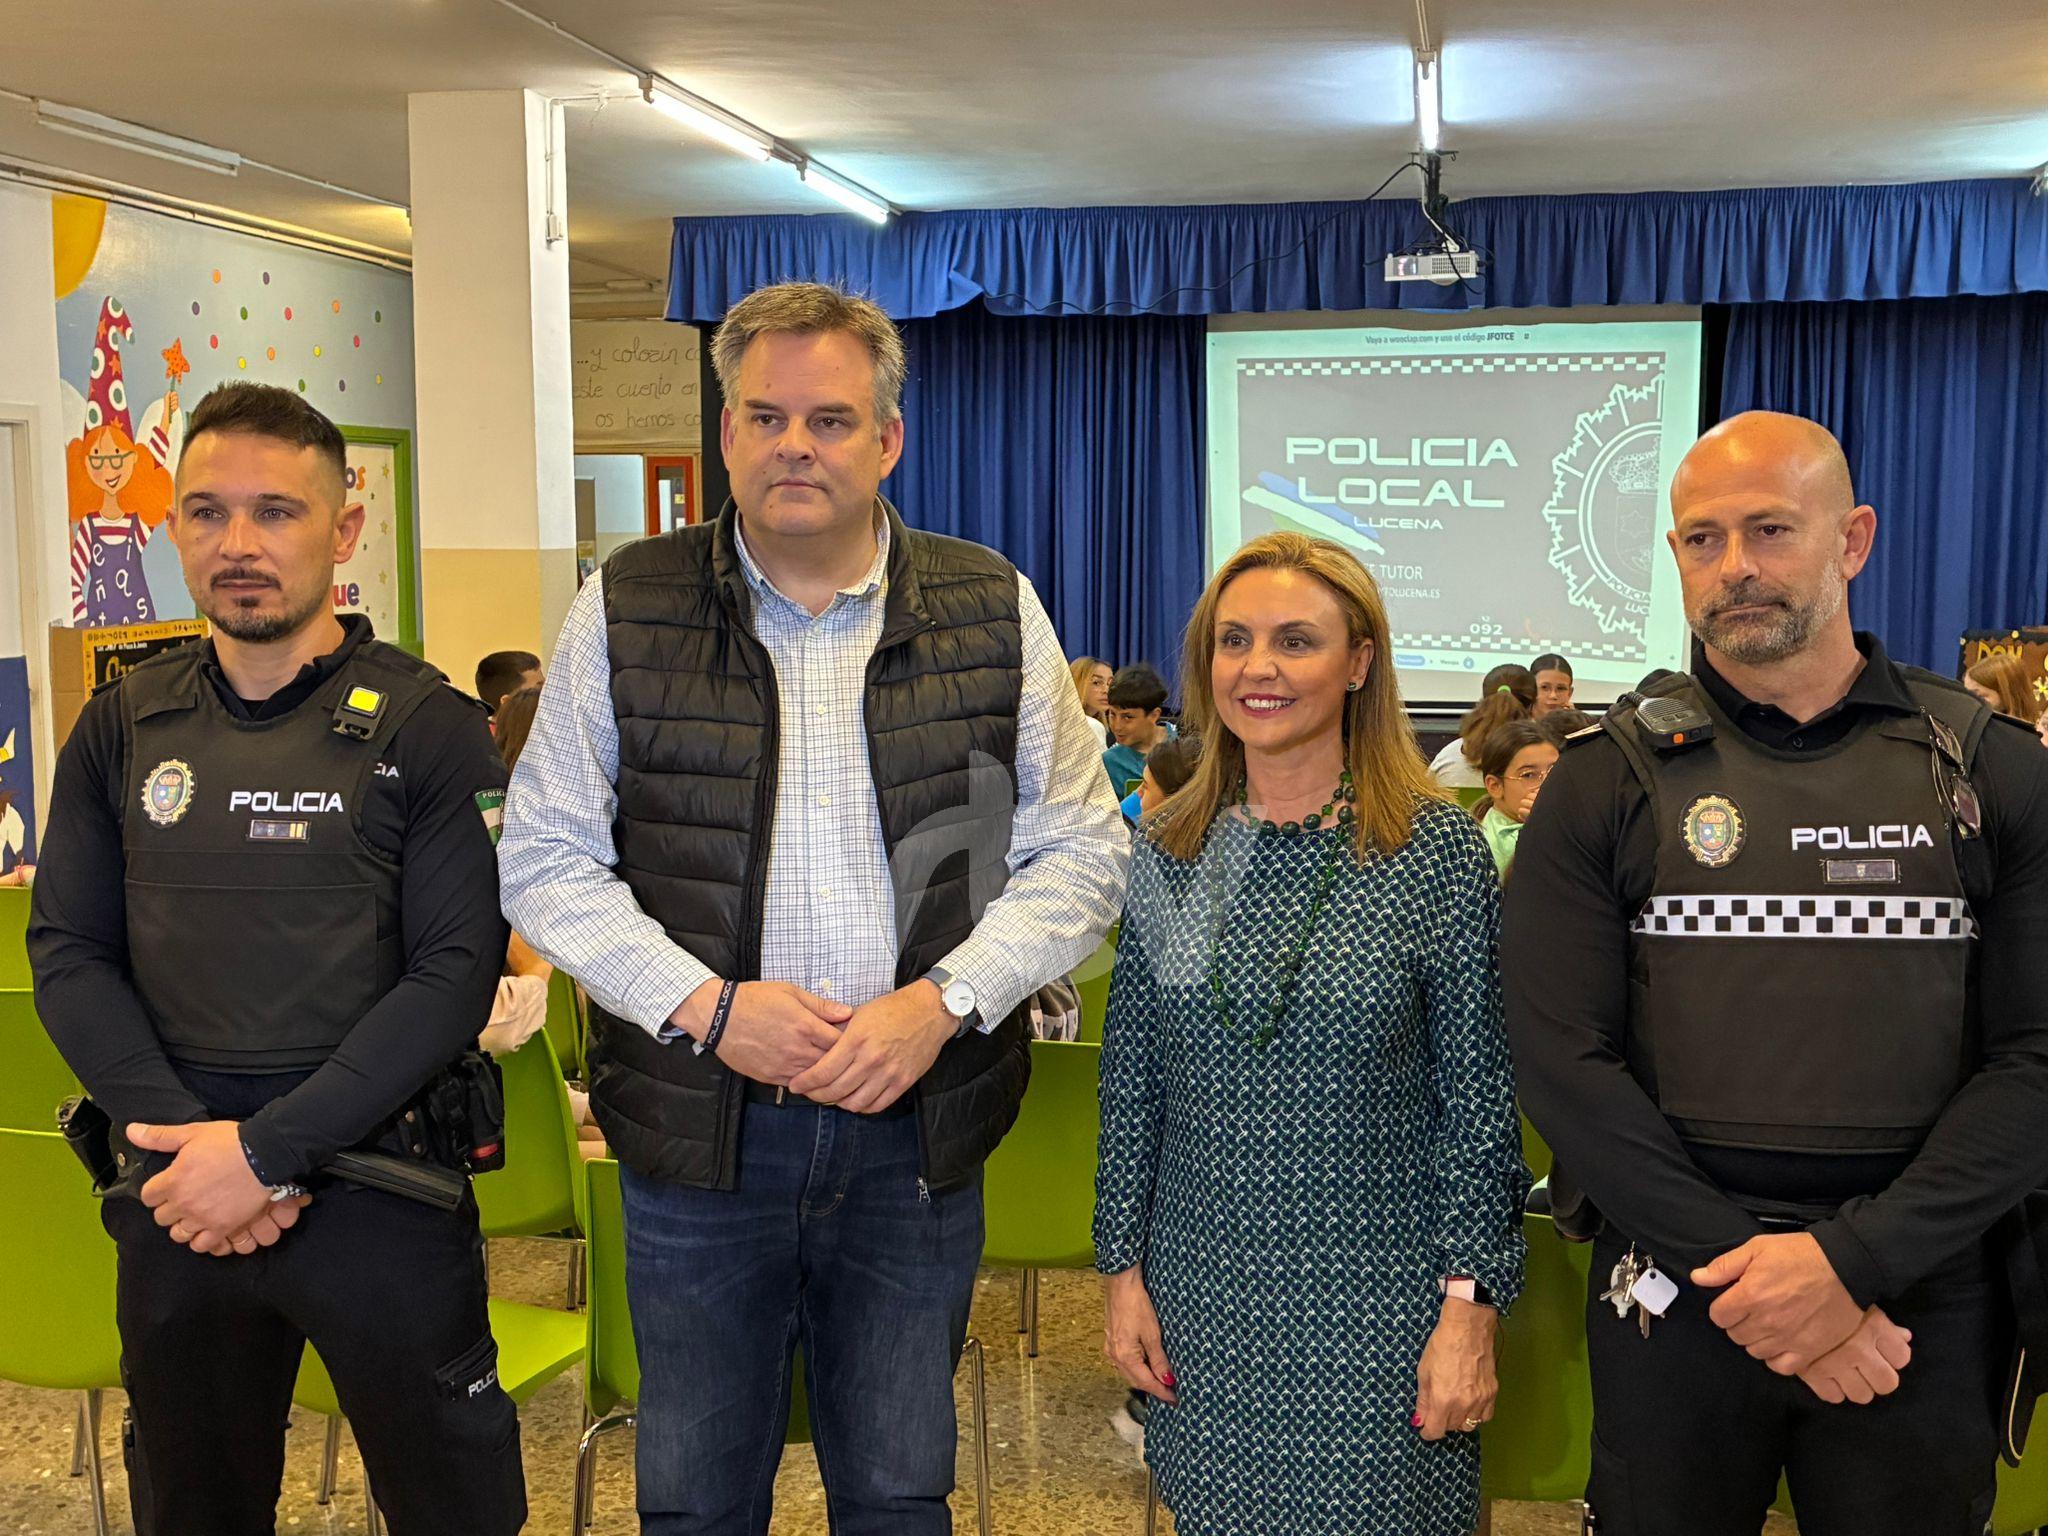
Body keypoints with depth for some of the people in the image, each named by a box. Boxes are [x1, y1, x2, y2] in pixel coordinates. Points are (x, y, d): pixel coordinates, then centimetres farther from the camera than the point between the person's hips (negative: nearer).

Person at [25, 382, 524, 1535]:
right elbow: (68, 954, 4)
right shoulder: (122, 730, 6)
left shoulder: (428, 727, -6)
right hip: (179, 1195, 4)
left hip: (378, 1183, -3)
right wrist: (191, 1140, -11)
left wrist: (269, 1150, -17)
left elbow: (456, 974, -12)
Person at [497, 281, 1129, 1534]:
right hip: (699, 1126, 0)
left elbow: (1080, 855, 2)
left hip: (917, 1127, 1)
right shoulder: (625, 611, -1)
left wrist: (942, 1002, -12)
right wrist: (704, 1005, -13)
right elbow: (547, 859, 1)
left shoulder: (995, 613, 0)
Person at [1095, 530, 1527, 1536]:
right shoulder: (1167, 847, 1)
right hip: (1203, 1285, 3)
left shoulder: (1438, 849, -9)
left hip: (1376, 1297, -3)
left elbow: (1479, 1098, -7)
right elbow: (1131, 1077, 6)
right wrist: (1124, 1269, 5)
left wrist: (1471, 1304, -10)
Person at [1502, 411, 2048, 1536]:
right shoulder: (1607, 784, -2)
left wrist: (1854, 1259, -15)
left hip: (1922, 1287, 1)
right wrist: (1742, 1270, -15)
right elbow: (1564, 1060, -8)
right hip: (1674, 1297, -1)